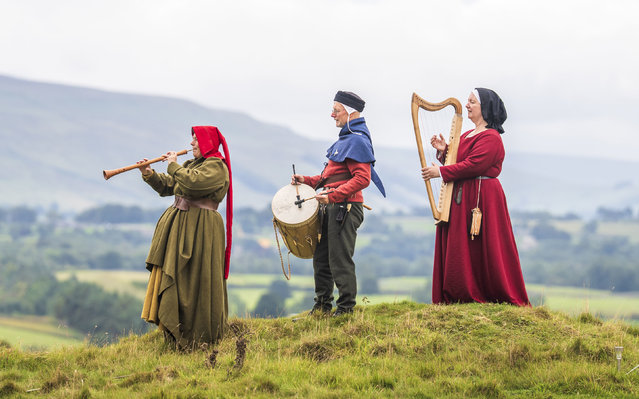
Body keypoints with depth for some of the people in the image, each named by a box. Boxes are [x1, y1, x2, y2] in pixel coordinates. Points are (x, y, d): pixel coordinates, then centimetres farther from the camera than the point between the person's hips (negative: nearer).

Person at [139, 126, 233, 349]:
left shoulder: (216, 167, -10)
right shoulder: (192, 164, 19)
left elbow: (191, 183, -26)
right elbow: (167, 187, 17)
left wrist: (174, 166, -14)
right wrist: (149, 175, 2)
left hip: (200, 229, -9)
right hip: (179, 225, 9)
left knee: (194, 280, -8)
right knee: (172, 277, 9)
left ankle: (201, 337, -1)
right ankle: (178, 334, 16)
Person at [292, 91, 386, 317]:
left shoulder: (357, 141, -13)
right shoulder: (346, 138, 20)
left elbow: (362, 179, -22)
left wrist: (333, 195, -26)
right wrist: (308, 181, 14)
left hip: (345, 208, -10)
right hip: (332, 208, 10)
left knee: (340, 260, -7)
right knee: (321, 258, 13)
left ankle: (346, 308, 0)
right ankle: (322, 306, 22)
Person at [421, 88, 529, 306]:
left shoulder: (491, 137, -12)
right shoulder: (467, 135, 19)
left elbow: (473, 165, -22)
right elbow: (458, 161, 18)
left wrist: (441, 172, -19)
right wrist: (443, 151, -1)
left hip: (482, 197, -10)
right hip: (461, 198, 10)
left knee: (482, 247, -6)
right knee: (457, 248, 7)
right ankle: (462, 296, 10)